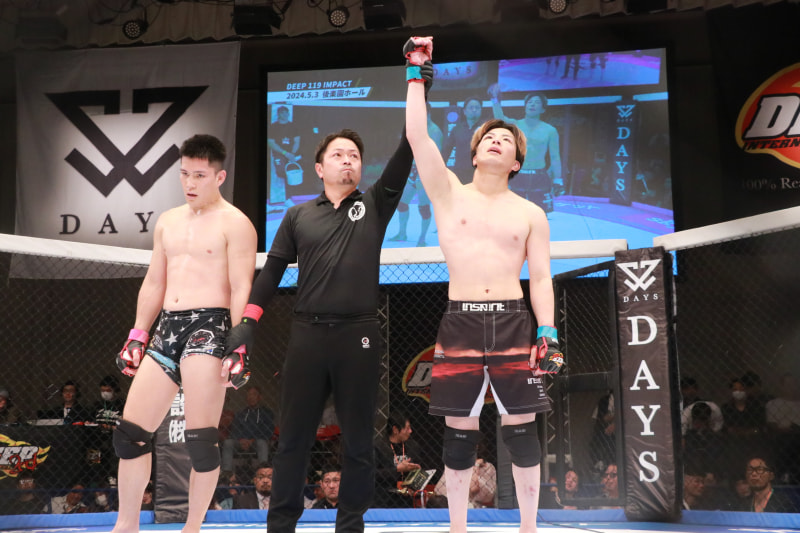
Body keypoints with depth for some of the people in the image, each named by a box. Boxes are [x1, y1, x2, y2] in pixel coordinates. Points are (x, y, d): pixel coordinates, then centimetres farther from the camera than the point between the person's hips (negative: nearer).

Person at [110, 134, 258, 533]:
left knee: (201, 439, -8)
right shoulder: (167, 222, 18)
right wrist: (137, 337, 16)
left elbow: (242, 289, -10)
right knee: (130, 431, 6)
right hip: (168, 327, 7)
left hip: (209, 325, -7)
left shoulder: (234, 223, -3)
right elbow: (154, 283, 21)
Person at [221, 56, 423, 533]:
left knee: (358, 439, 6)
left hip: (359, 334, -1)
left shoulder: (375, 206, 6)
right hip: (307, 333, 1)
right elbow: (273, 270, 10)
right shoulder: (298, 216, 10)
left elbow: (405, 154, -4)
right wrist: (248, 321, -1)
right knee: (294, 437, 8)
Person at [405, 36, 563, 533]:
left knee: (521, 428, 3)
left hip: (514, 324, 0)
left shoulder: (531, 214, 8)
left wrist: (548, 333, -6)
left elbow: (541, 278, 5)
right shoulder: (450, 193, 7)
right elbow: (417, 136, -3)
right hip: (460, 323, 0)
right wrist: (419, 72, -2)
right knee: (459, 432, 6)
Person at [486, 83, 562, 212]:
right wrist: (495, 100, -32)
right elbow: (500, 118, -16)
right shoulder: (515, 125, 5)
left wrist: (557, 181, -5)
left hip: (539, 179, -1)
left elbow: (555, 158, 3)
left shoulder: (550, 130, 4)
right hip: (517, 177, 1)